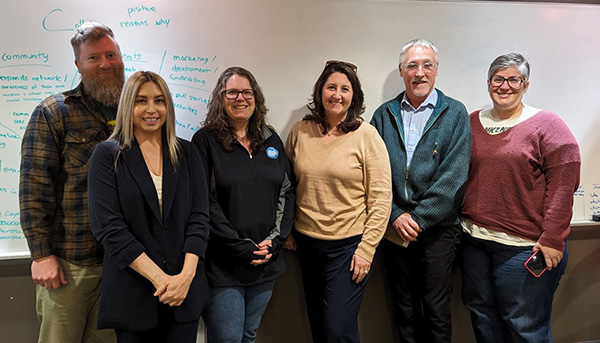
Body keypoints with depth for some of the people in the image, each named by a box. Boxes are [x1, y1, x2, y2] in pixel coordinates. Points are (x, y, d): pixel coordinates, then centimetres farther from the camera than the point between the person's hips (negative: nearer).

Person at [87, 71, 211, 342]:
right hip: (132, 293, -2)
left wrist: (186, 274, -13)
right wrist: (158, 277, -16)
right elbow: (108, 226, -10)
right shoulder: (107, 155, -2)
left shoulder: (187, 154, 5)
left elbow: (199, 217, 0)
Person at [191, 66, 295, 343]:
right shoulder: (206, 140, -5)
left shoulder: (271, 140, 9)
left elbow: (287, 192, 8)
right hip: (223, 265, -4)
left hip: (266, 262, 5)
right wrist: (241, 247, -15)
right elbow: (205, 202, -12)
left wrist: (275, 240, -4)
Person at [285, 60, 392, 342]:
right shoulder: (300, 132, 2)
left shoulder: (366, 135, -8)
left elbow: (381, 198, -9)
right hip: (307, 243, 4)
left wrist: (366, 249, -12)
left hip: (349, 245, -4)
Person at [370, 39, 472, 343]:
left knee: (436, 310, 9)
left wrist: (419, 218, -15)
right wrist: (395, 215, -11)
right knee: (404, 308, 16)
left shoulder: (455, 113, -1)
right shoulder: (384, 114, 6)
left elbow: (454, 175, -10)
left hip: (437, 228, -2)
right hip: (394, 227, 2)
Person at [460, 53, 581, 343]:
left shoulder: (546, 125, -5)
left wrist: (552, 239, -15)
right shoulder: (472, 123, 9)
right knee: (481, 314, 17)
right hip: (473, 240, 5)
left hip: (524, 247, -5)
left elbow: (563, 185, -10)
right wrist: (460, 223, 9)